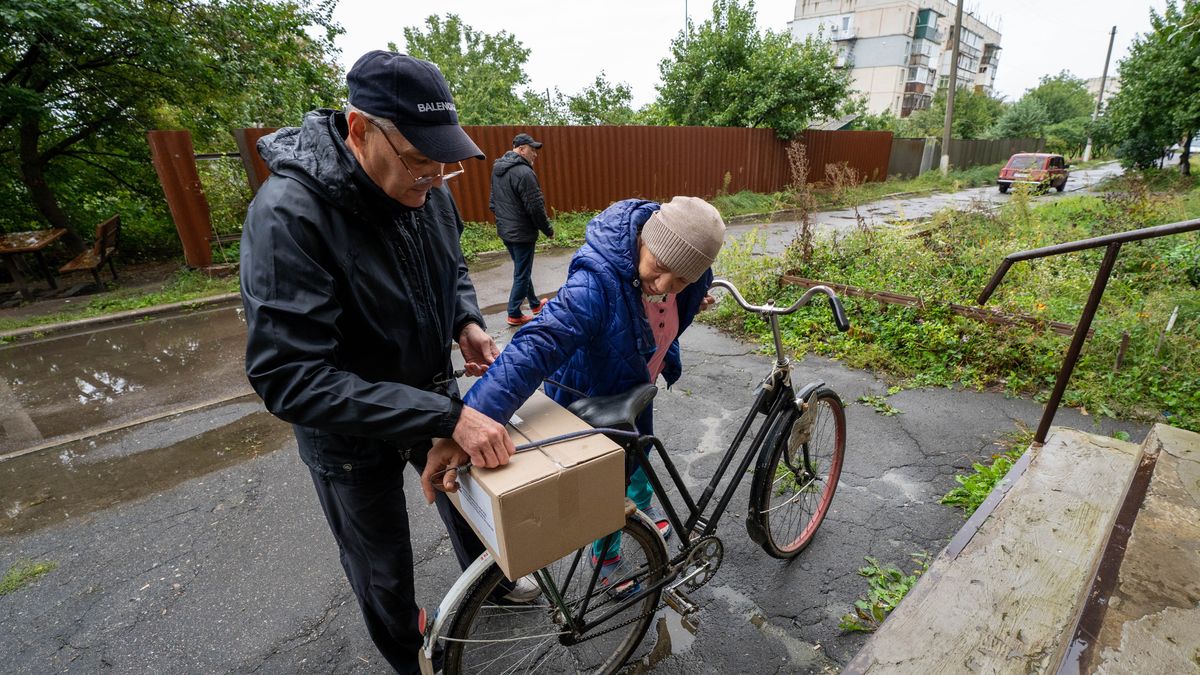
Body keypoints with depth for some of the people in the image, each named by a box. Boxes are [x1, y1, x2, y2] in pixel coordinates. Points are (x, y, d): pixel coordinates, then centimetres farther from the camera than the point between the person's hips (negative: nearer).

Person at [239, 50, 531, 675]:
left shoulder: (426, 188, -12)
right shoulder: (287, 214, -31)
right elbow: (289, 378, -34)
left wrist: (466, 322, -13)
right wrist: (448, 417, -39)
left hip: (433, 395, 6)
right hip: (352, 432, -5)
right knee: (384, 571, 17)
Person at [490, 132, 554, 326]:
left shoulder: (498, 169, 8)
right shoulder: (523, 172, -21)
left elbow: (493, 201, 16)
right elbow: (535, 207, -20)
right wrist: (548, 230, -9)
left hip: (505, 230, 9)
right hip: (522, 232, -9)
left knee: (522, 270, 20)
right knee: (522, 274, 3)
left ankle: (535, 304, 35)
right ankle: (514, 314, 12)